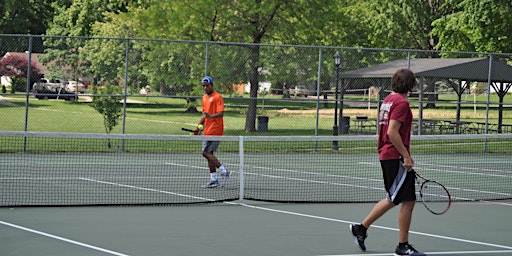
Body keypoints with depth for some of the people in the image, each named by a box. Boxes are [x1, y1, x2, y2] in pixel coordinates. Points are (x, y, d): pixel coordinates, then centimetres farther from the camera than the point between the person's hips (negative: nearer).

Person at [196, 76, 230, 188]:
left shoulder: (217, 97, -9)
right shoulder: (204, 98, 18)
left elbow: (221, 113, -19)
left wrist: (211, 116, -36)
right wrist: (198, 126, 18)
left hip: (215, 130, -9)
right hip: (207, 131, 9)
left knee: (206, 153, -15)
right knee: (209, 154, 8)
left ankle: (224, 171, -11)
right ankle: (213, 180, 11)